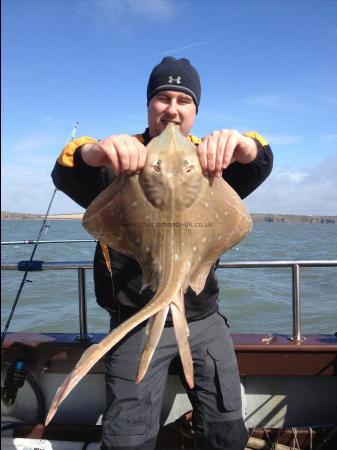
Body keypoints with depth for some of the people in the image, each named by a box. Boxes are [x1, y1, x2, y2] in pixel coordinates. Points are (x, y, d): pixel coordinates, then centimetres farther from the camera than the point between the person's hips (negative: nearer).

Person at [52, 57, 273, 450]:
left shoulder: (209, 158, 5)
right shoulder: (120, 157, 0)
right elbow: (65, 176, -18)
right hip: (136, 323, -2)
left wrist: (241, 144, -38)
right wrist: (92, 151, -42)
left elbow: (258, 165, -14)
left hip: (204, 319, 3)